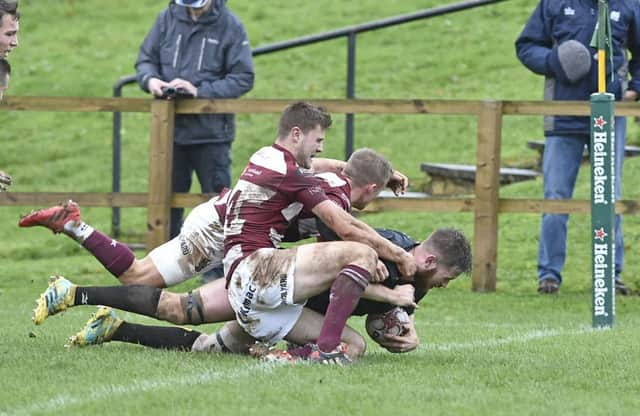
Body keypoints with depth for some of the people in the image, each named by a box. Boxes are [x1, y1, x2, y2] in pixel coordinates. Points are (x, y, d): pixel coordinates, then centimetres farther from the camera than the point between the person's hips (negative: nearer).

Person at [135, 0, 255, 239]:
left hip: (211, 132, -3)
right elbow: (145, 59, 10)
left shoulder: (230, 26, -6)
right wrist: (150, 80, -13)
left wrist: (200, 91, -19)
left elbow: (243, 78, -9)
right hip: (170, 130, 4)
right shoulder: (168, 19, 3)